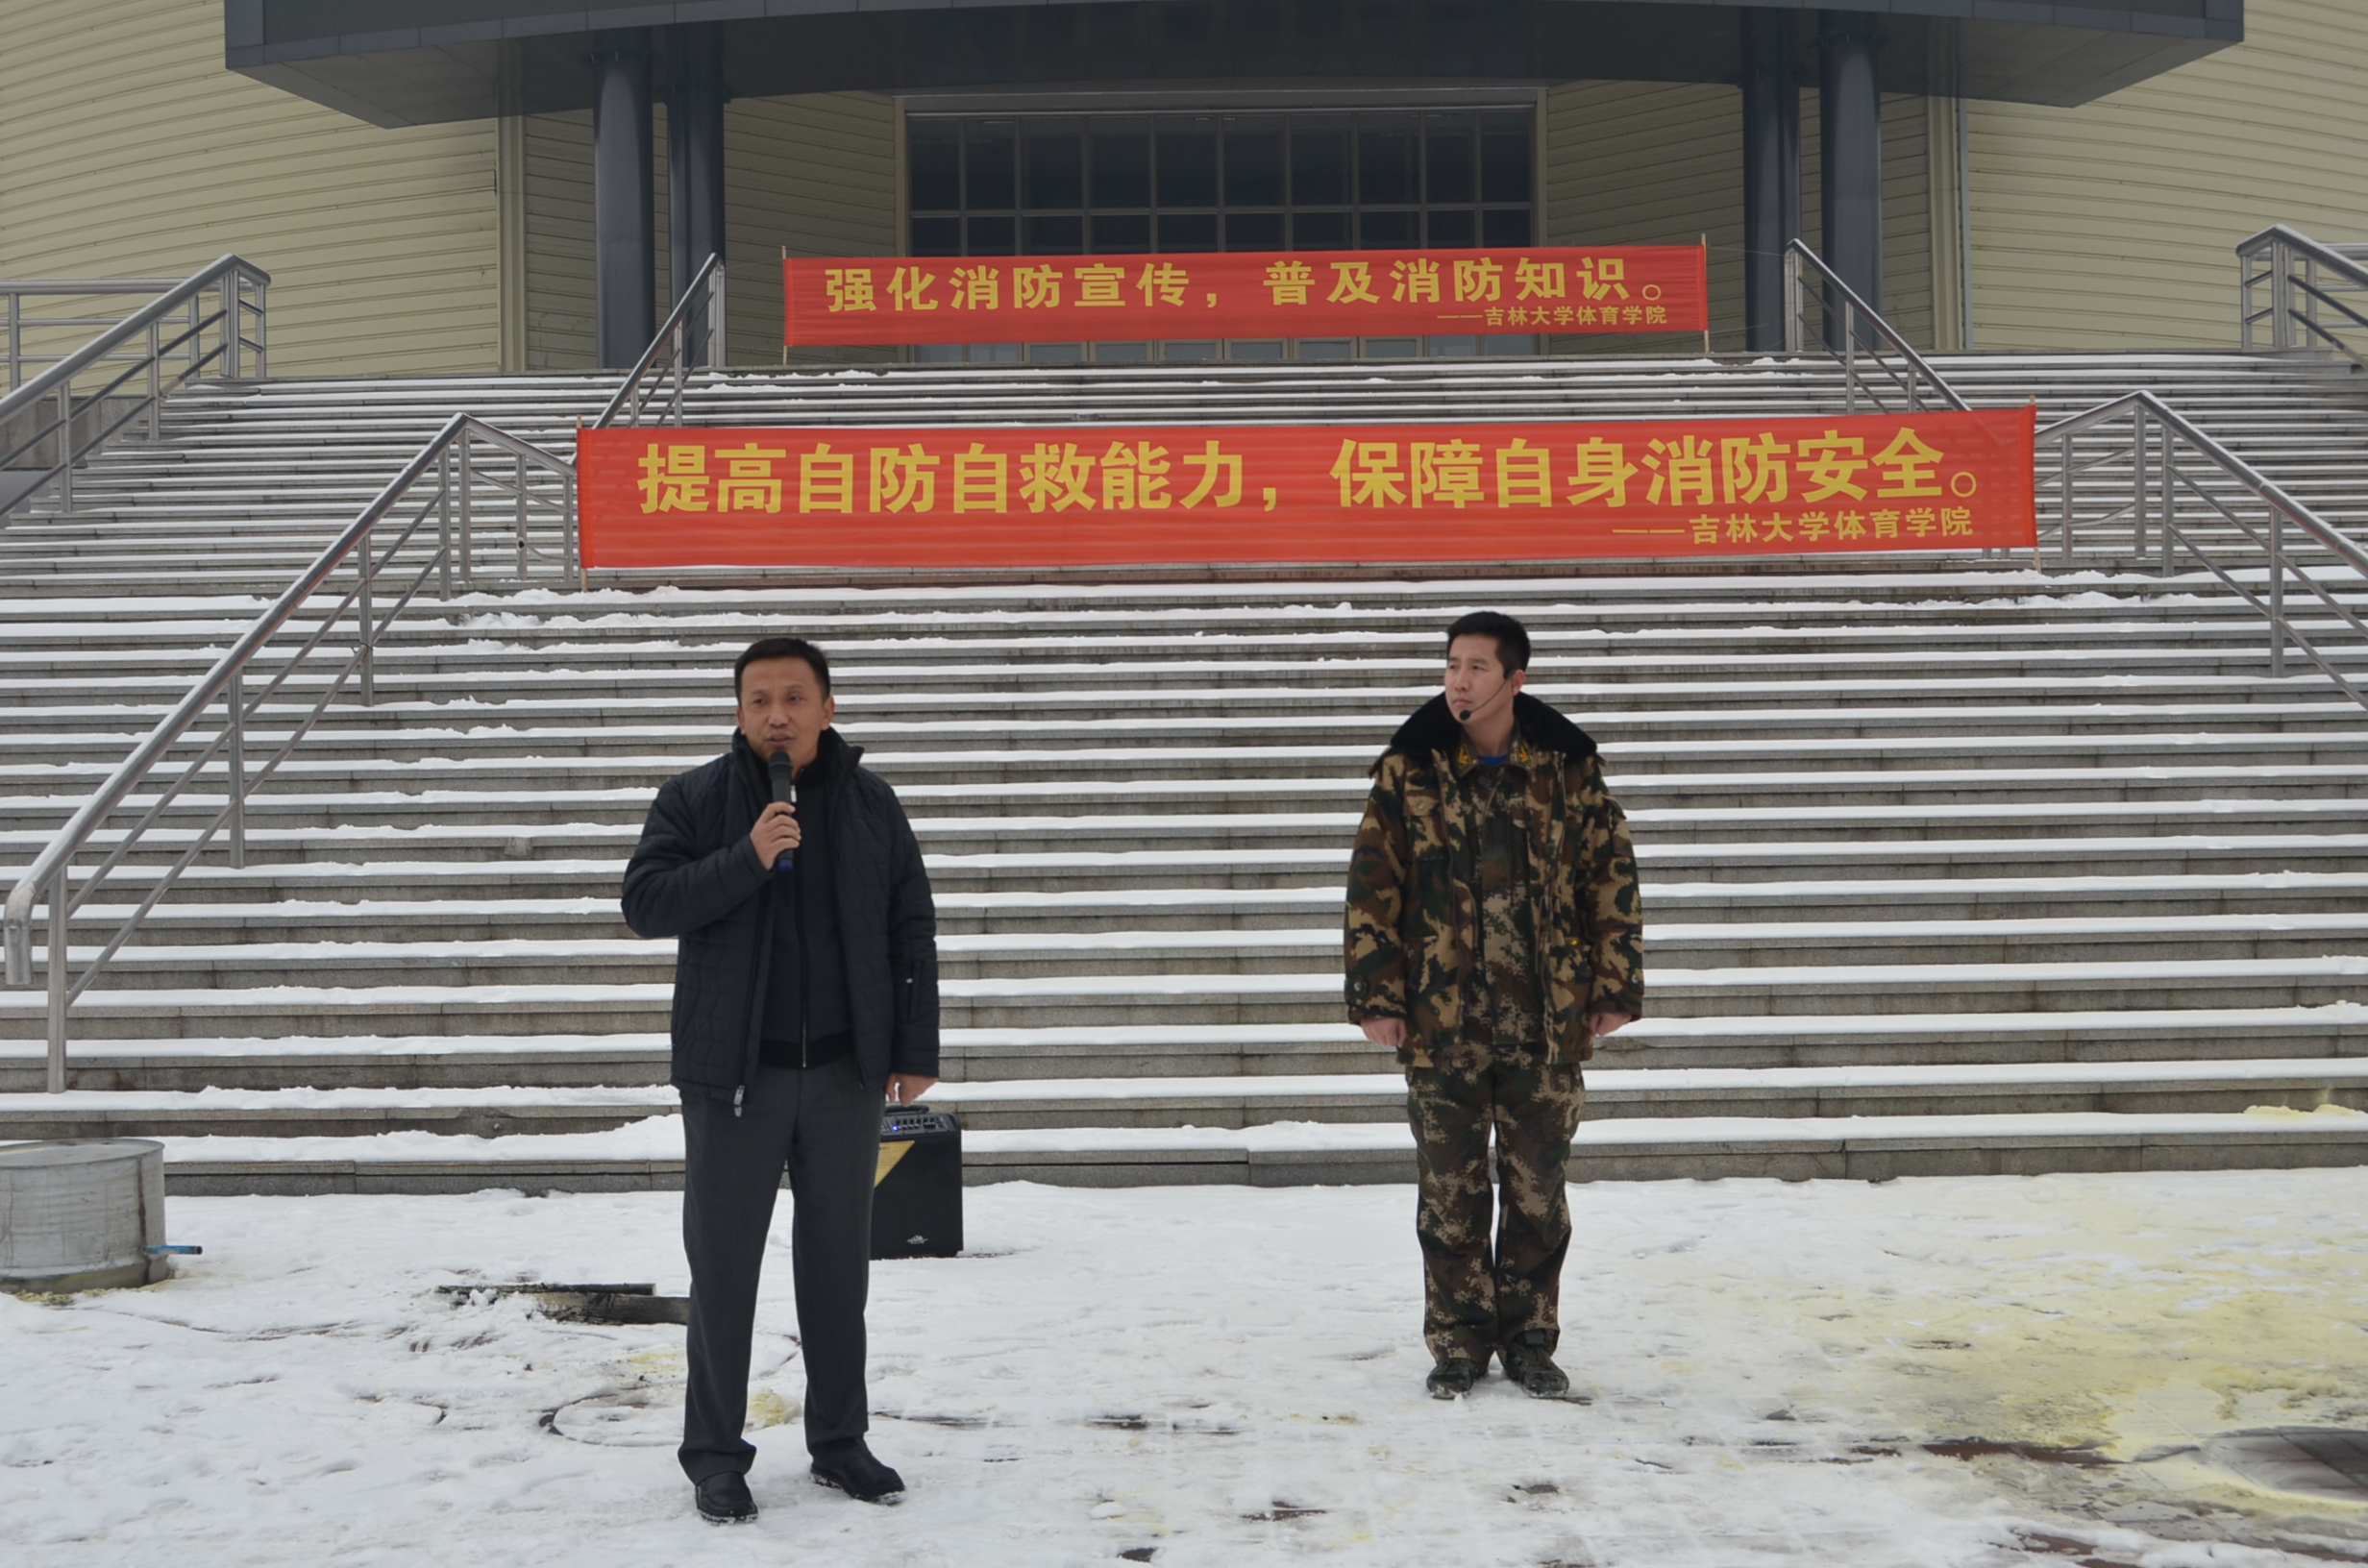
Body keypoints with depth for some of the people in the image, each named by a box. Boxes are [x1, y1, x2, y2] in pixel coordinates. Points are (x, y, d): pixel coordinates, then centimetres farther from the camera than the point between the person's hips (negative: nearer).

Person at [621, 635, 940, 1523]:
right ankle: (714, 1453, 14)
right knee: (723, 1265, 2)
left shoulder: (870, 803, 4)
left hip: (844, 1070, 2)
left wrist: (916, 1050, 3)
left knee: (837, 1259, 11)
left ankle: (840, 1440, 23)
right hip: (733, 1073, -2)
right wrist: (746, 859, -24)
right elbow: (644, 902, -12)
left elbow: (912, 932, 6)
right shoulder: (695, 800, -3)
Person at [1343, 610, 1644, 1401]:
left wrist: (1615, 987, 1)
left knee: (1538, 1182, 8)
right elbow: (1373, 886, 0)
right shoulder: (1410, 767, -1)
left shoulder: (1568, 765, 1)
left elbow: (1612, 875, 6)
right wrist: (1377, 995, -5)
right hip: (1441, 1015, 0)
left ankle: (1530, 1341, 21)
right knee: (1449, 1184, 5)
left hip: (1547, 1014, 1)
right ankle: (1459, 1342, 19)